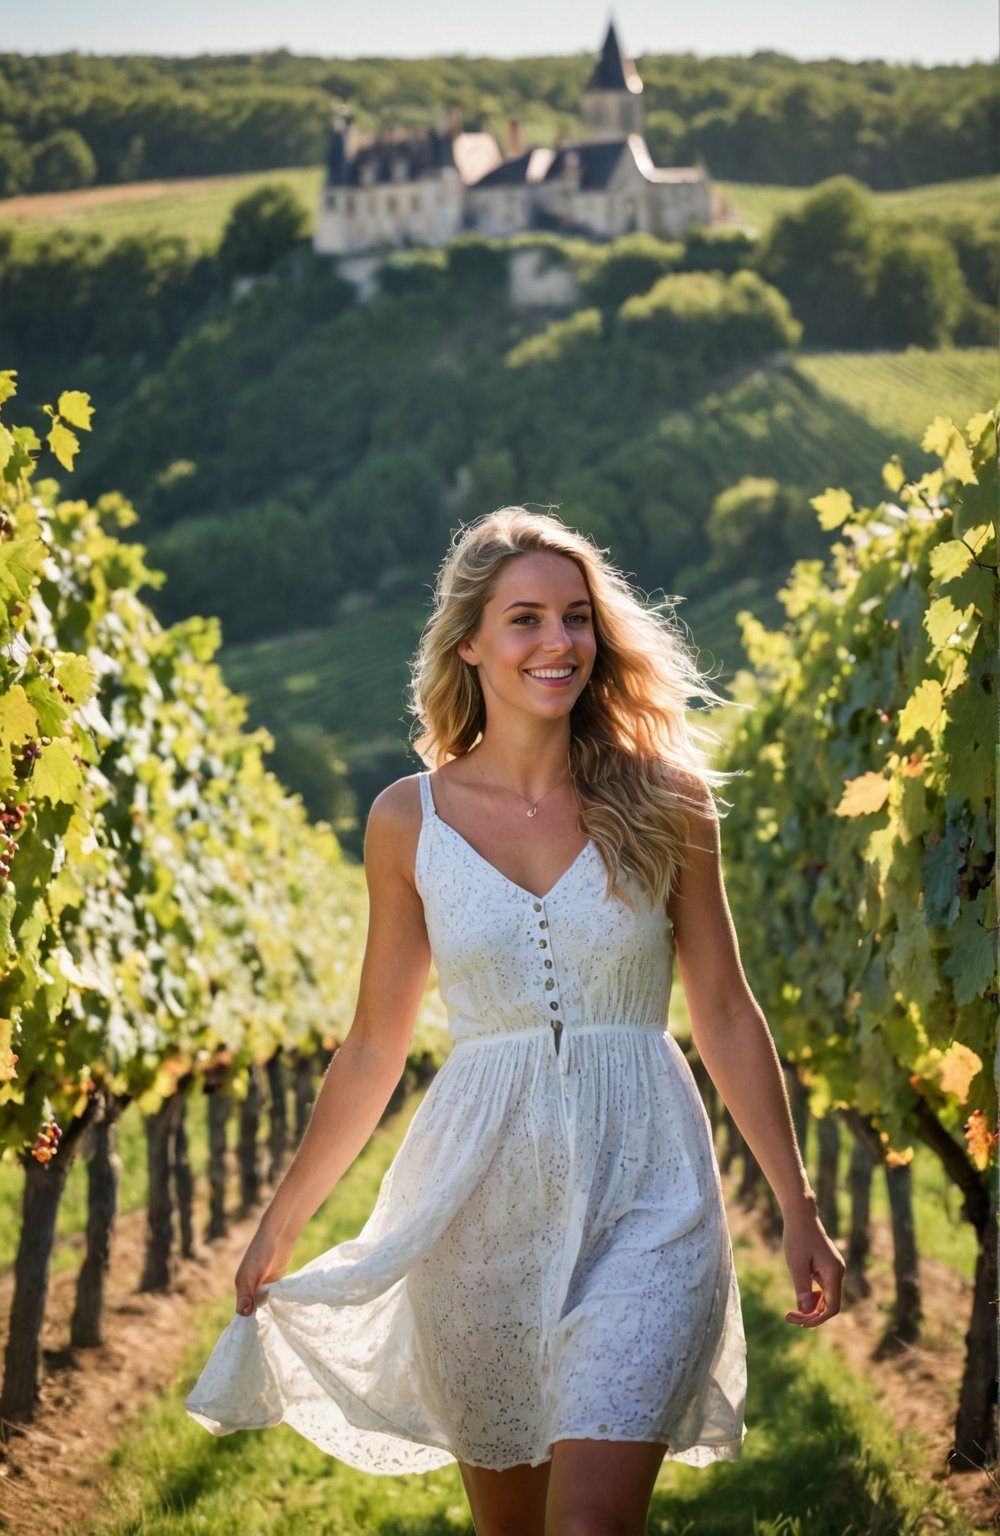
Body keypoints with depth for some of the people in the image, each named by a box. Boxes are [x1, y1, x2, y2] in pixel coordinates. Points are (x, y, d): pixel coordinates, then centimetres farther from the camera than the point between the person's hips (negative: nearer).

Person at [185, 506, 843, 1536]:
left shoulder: (663, 801, 0)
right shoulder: (410, 821, 2)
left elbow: (725, 1014, 7)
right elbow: (373, 1049, 11)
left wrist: (798, 1208, 5)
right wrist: (278, 1225, 14)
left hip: (642, 1195, -2)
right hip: (479, 1196, 2)